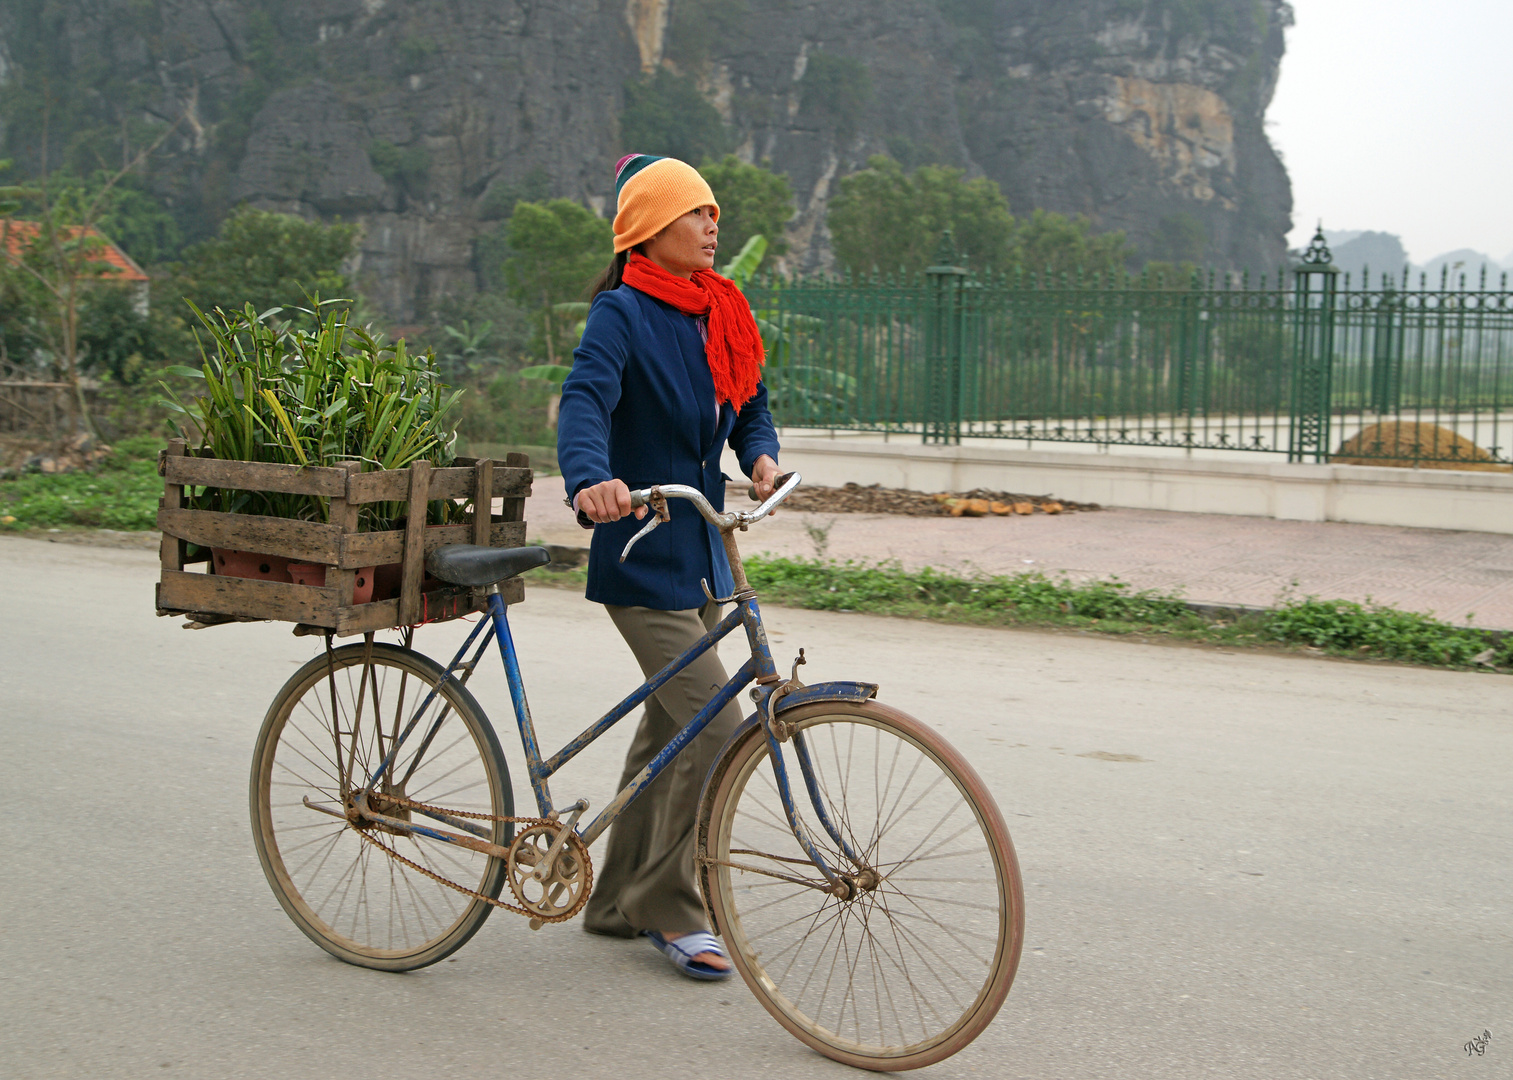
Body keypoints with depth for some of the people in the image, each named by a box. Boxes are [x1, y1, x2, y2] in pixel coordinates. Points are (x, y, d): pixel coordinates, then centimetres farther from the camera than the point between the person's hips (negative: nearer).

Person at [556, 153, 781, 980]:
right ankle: (669, 907, 3)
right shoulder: (622, 314, -12)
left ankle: (621, 902, 28)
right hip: (642, 556, -8)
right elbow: (584, 400, -28)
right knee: (714, 728, -13)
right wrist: (590, 480, -47)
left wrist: (761, 455, -7)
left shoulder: (719, 314, 11)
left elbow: (749, 406, 16)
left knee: (669, 729, 15)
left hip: (701, 553, 8)